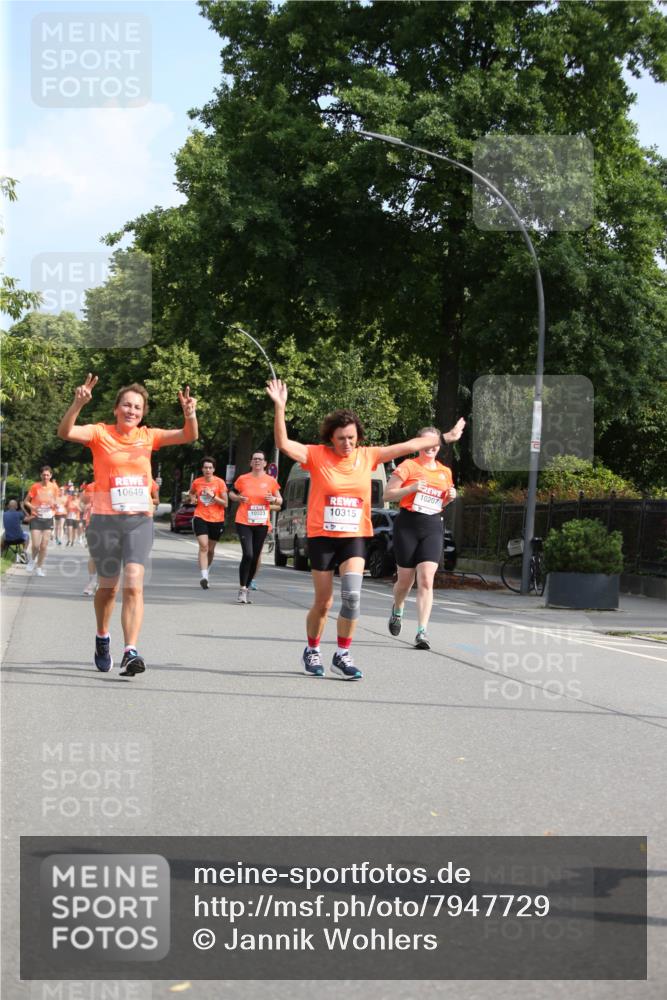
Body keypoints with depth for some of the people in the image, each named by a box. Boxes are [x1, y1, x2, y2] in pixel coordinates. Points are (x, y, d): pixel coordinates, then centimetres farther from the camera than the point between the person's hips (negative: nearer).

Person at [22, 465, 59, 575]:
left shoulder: (54, 487, -1)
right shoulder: (35, 486, -9)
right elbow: (26, 501, -2)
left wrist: (54, 504, -9)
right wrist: (32, 507, -21)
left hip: (48, 519, 2)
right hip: (36, 518, -2)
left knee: (44, 546, 1)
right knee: (36, 545, -11)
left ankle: (39, 567, 19)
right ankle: (32, 559, 21)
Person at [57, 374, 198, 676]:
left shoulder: (148, 436, 6)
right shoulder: (100, 433, -2)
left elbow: (188, 436, 0)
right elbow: (65, 432, -18)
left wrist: (189, 414, -21)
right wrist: (78, 404, -34)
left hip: (139, 520, 1)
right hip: (105, 520, -1)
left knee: (133, 585, -14)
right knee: (108, 586, 13)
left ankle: (130, 652, -18)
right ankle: (102, 638, 39)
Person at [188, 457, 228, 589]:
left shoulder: (220, 482, -4)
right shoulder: (197, 482, 2)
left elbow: (225, 504, -5)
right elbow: (191, 493, 25)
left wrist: (213, 496, -19)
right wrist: (193, 498, 2)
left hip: (217, 520, 1)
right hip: (200, 517, 0)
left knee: (211, 549, 13)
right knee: (203, 546, -18)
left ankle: (206, 571, 38)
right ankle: (203, 576, -26)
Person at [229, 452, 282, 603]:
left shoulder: (270, 481, 4)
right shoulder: (243, 479, 1)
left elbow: (280, 501, 12)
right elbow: (231, 493, 15)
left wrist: (274, 499, -10)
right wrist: (238, 497, -6)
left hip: (261, 524, 2)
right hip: (244, 522, -2)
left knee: (255, 558, 7)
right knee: (248, 555, -17)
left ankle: (246, 588, 21)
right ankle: (242, 590, -9)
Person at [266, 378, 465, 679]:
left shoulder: (367, 456, 2)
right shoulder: (317, 455, -6)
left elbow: (409, 445, 9)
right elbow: (283, 444, -18)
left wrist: (444, 437, 13)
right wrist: (280, 408, -29)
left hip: (354, 538, 2)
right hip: (322, 537, -2)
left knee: (352, 594, -17)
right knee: (323, 602, 6)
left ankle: (342, 654, -2)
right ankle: (312, 651, 29)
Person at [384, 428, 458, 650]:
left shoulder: (445, 472, 13)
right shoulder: (408, 466, -2)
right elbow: (388, 494, -4)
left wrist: (450, 497, 3)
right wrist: (412, 488, -17)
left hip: (432, 528, 3)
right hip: (407, 525, -2)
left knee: (426, 580, -11)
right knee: (405, 580, 8)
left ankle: (422, 632, -12)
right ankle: (397, 611, 41)